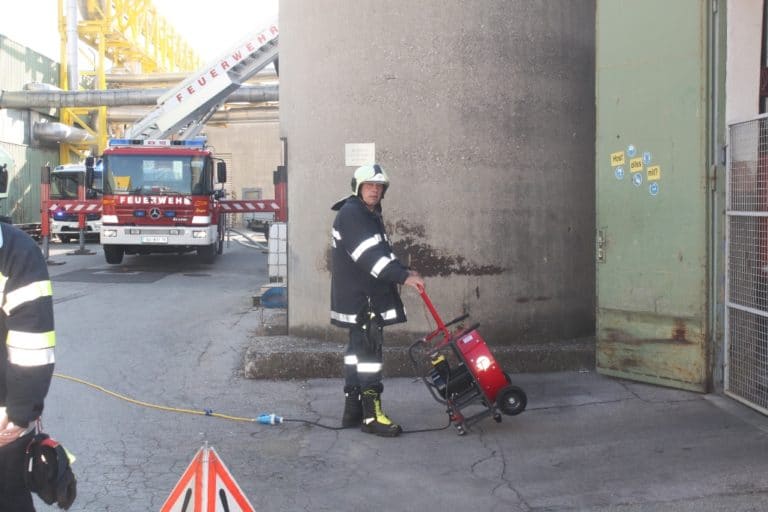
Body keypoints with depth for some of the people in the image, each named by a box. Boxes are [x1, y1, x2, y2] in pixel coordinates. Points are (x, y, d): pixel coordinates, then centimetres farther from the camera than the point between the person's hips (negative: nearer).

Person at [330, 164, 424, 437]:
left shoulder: (371, 215, 18)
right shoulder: (350, 214, -15)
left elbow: (382, 251, 22)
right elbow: (369, 255, -25)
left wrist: (404, 271, 7)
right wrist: (403, 276, -29)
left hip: (368, 295, 10)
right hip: (357, 297, -10)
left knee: (358, 349, 13)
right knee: (369, 350, -10)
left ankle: (352, 410, 20)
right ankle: (371, 416, -7)